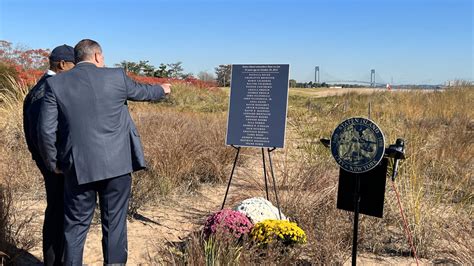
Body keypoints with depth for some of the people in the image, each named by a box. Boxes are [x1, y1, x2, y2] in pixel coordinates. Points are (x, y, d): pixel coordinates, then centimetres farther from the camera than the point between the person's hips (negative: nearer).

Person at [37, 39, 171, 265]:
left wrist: (53, 163, 12)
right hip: (116, 165, 0)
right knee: (115, 224, 11)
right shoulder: (117, 76, -1)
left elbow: (46, 130, -2)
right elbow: (141, 92, 18)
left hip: (79, 167, 1)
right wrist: (162, 90, 38)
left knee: (76, 226, 13)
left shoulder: (55, 84, 0)